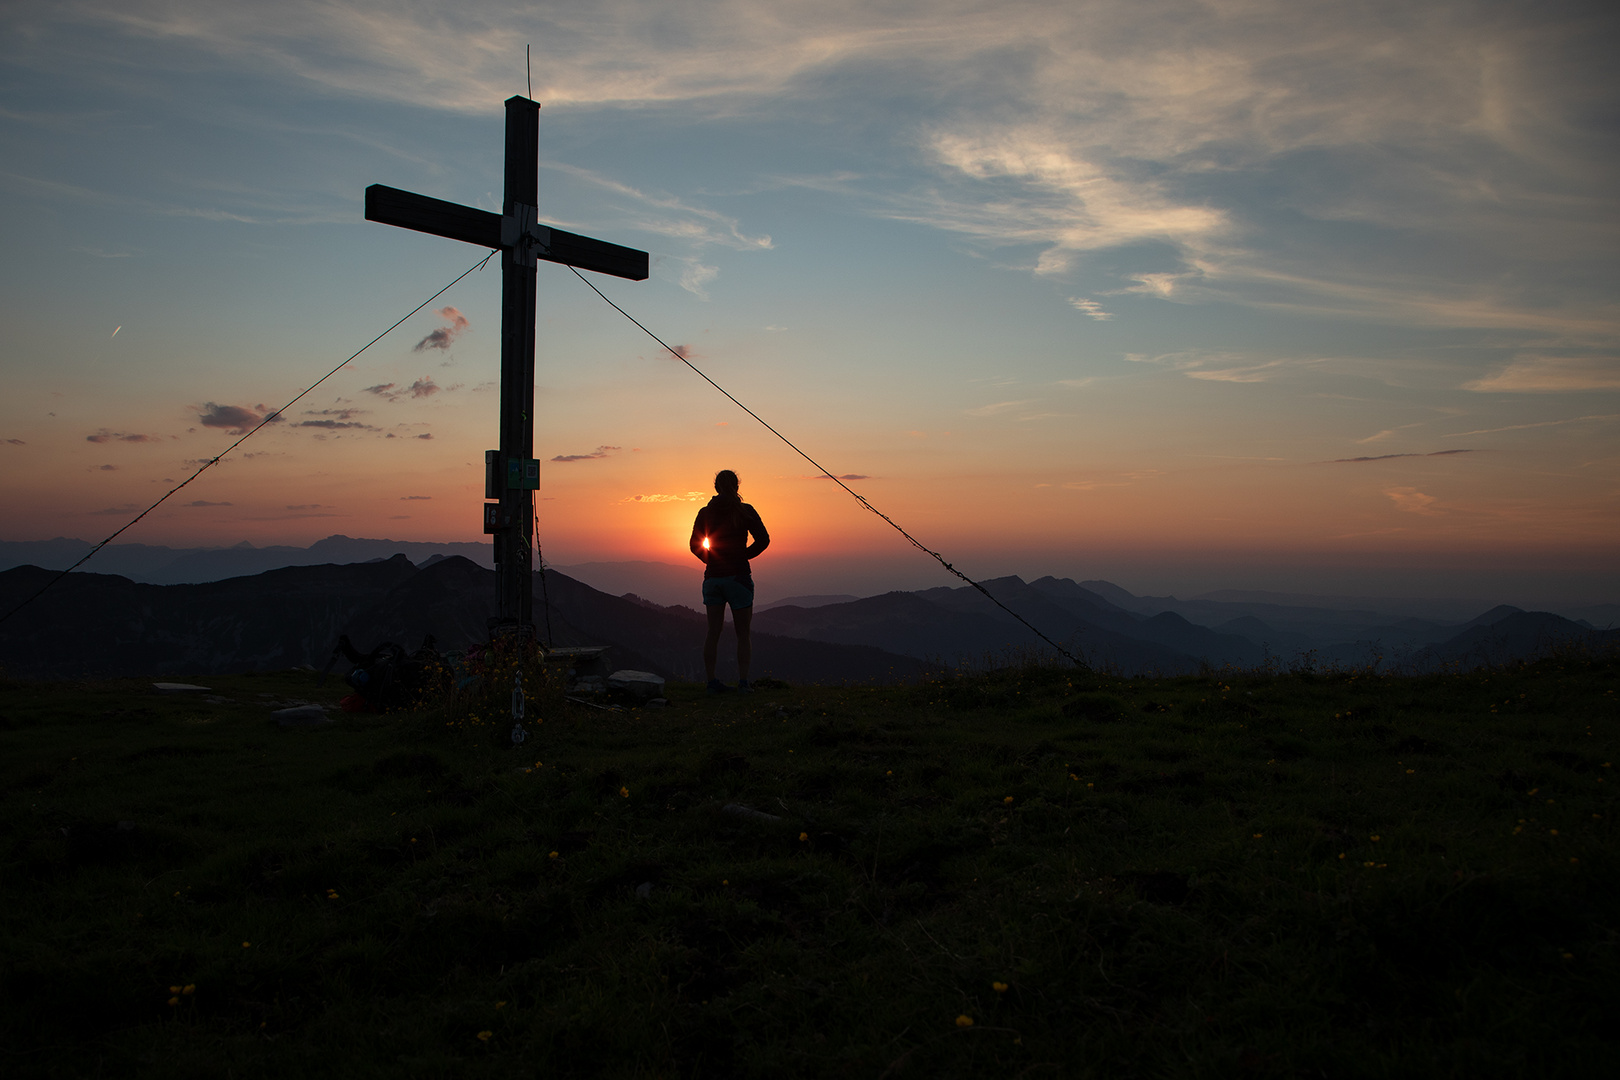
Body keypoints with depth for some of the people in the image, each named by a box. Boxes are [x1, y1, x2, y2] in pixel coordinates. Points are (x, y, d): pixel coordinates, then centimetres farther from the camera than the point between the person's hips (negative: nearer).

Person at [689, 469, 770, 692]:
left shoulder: (705, 513, 4)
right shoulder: (745, 511, -6)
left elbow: (695, 545, 9)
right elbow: (763, 539, -10)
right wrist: (744, 555, 3)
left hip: (712, 577, 3)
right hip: (738, 576, -3)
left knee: (713, 632, 9)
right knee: (743, 633, 4)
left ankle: (712, 681, 7)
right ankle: (743, 680, -5)